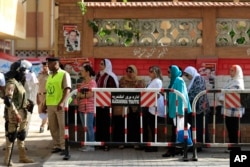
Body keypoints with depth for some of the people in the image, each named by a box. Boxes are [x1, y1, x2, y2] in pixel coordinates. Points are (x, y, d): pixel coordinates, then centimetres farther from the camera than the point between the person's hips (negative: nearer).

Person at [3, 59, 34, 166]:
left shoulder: (19, 82, 13)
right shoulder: (11, 83, -18)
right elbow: (8, 100, -27)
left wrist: (27, 105, 10)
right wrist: (16, 114, -28)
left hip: (21, 113, 10)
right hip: (13, 114, -10)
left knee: (21, 136, 15)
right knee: (11, 136, -3)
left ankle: (22, 157, 25)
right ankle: (7, 159, 5)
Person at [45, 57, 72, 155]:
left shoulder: (64, 74, -5)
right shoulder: (50, 76, 17)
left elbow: (67, 90, -14)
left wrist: (62, 103, -24)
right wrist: (46, 104, 18)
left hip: (60, 105, -7)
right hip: (50, 105, 7)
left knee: (62, 126, -3)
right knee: (53, 127, 9)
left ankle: (64, 147, 1)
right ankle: (57, 146, 17)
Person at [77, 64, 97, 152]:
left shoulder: (92, 82, -8)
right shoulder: (83, 82, 17)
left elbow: (90, 94, -16)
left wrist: (80, 95, -5)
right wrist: (78, 98, 2)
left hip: (89, 108, -8)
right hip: (82, 107, 8)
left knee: (89, 127, -5)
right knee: (85, 127, 10)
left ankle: (91, 146, 0)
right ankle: (87, 144, 16)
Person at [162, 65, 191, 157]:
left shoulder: (179, 81, -13)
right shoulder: (174, 80, 15)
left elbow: (181, 96, -18)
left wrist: (180, 111, -22)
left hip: (177, 110, -9)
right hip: (174, 109, 9)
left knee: (175, 130, -7)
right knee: (175, 130, 10)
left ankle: (172, 150, -5)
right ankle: (178, 149, 14)